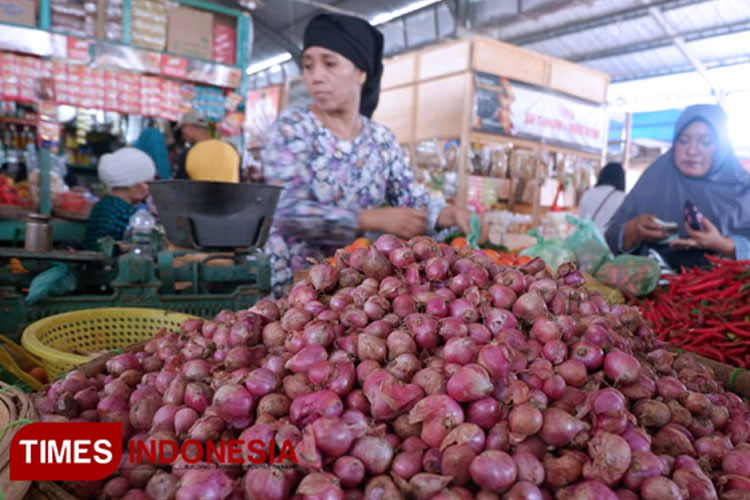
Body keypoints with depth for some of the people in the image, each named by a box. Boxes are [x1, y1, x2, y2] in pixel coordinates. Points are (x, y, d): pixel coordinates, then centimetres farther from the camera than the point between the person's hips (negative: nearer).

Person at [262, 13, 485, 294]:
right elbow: (287, 211, -20)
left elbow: (415, 200, 5)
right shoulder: (291, 127, -8)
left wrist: (451, 214, -17)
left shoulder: (382, 140, 4)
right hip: (288, 282, -4)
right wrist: (378, 219, -26)